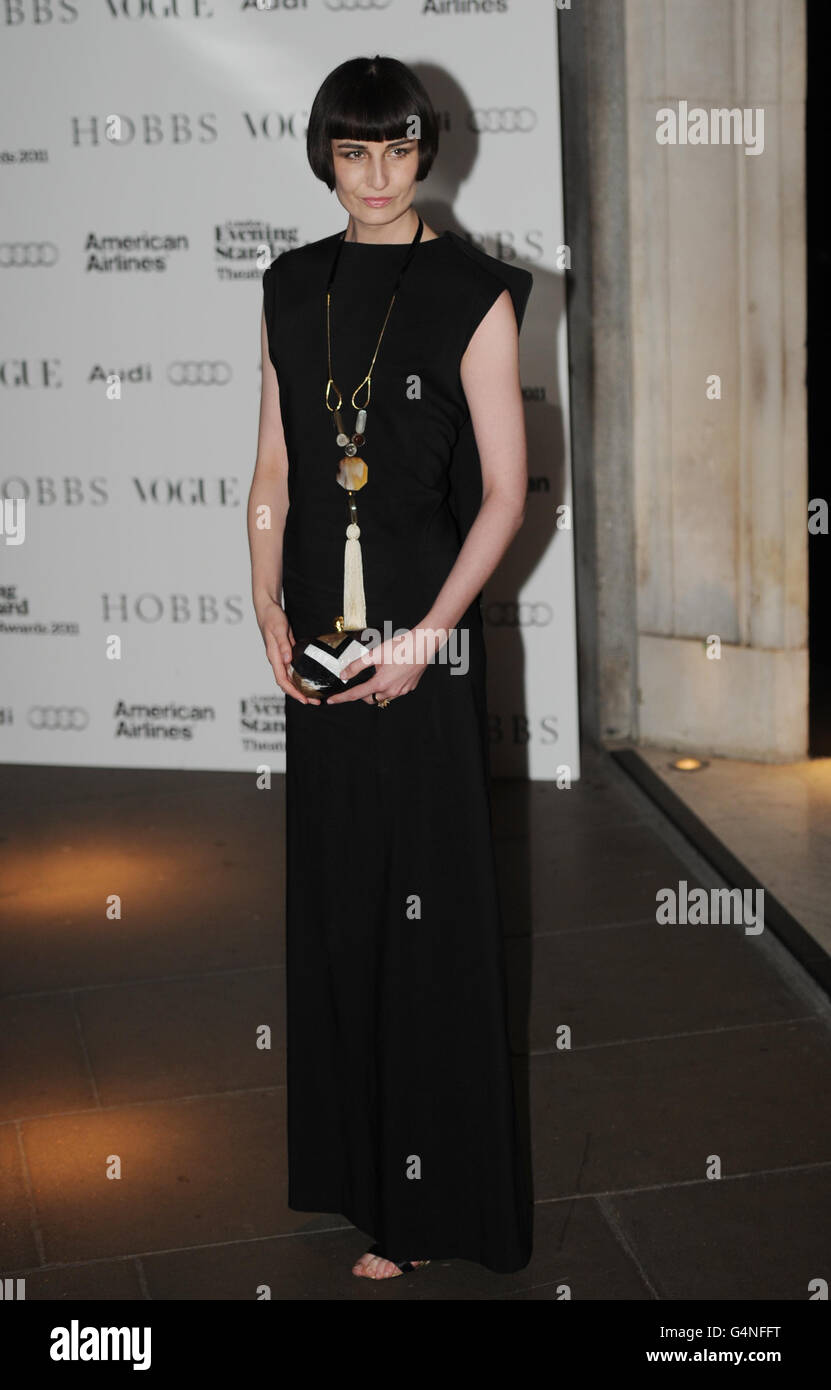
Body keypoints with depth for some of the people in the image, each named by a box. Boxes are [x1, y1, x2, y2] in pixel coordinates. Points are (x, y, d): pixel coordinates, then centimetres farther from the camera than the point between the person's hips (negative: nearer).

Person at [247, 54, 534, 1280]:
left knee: (429, 912, 0)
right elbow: (273, 470, 12)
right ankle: (355, 1165, 25)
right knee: (334, 899, 10)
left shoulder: (473, 295, -5)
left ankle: (431, 1202, 12)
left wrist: (425, 637, -14)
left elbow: (505, 490, -7)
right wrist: (269, 612, 0)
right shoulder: (292, 288, 9)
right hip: (319, 640, 5)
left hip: (422, 640, -4)